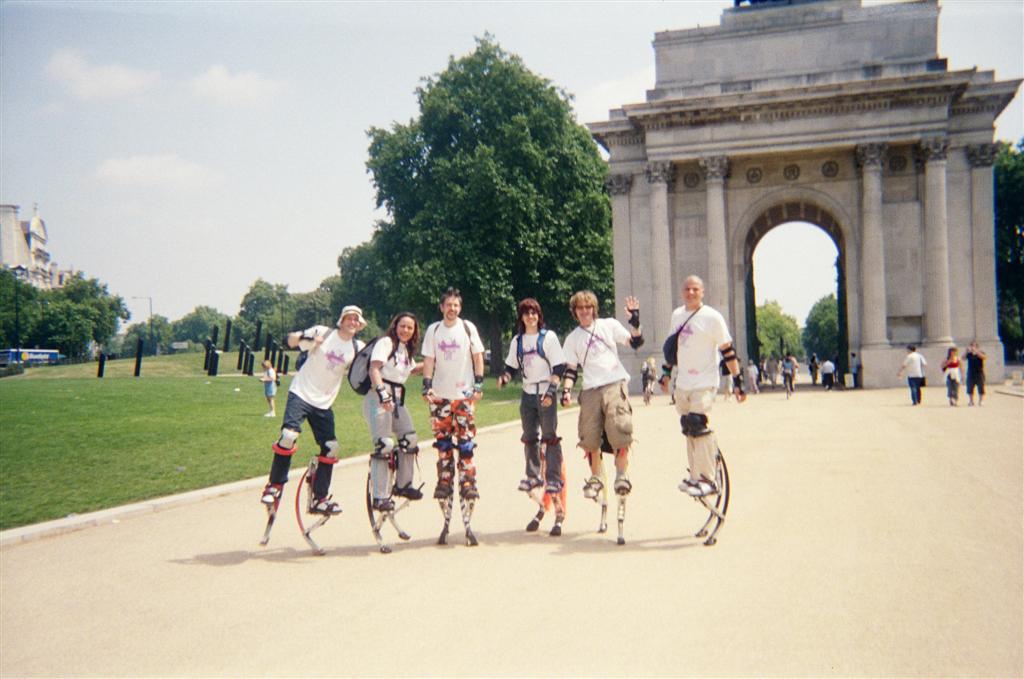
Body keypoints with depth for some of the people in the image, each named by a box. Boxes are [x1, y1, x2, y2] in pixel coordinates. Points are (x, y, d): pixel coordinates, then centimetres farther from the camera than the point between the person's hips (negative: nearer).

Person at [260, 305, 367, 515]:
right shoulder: (323, 333, -6)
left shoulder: (358, 348, 3)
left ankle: (319, 498, 13)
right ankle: (274, 485, -3)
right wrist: (305, 336, -34)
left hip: (324, 403, 4)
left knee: (330, 448, 0)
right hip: (301, 394, -4)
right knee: (288, 436, -22)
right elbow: (291, 341, -13)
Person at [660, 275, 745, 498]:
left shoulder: (712, 317, -9)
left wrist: (737, 381, -10)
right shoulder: (677, 315, 9)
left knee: (698, 427, -16)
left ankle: (707, 480, -11)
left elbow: (727, 350, -8)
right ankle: (696, 475, 19)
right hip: (682, 383, 7)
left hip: (704, 383, -6)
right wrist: (666, 371, 25)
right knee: (689, 429, 10)